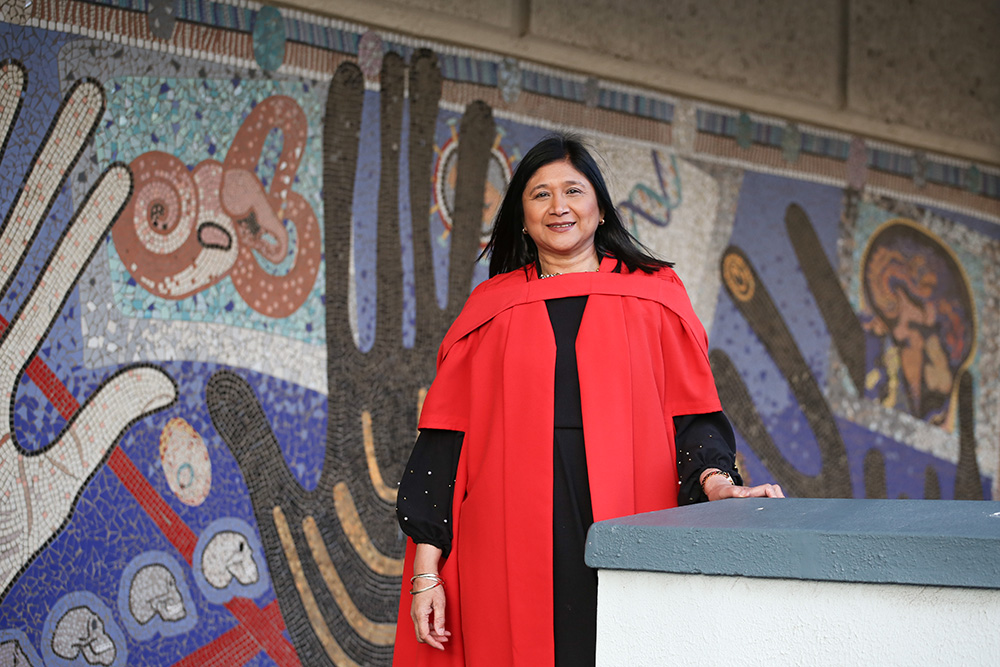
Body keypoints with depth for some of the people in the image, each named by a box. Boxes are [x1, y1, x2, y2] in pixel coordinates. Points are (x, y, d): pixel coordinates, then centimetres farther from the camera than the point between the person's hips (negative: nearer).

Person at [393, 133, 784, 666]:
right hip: (514, 541, 0)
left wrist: (715, 481, -16)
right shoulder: (490, 309, 11)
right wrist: (426, 571, 0)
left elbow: (692, 413, 6)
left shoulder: (654, 298, 10)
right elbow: (445, 438, 6)